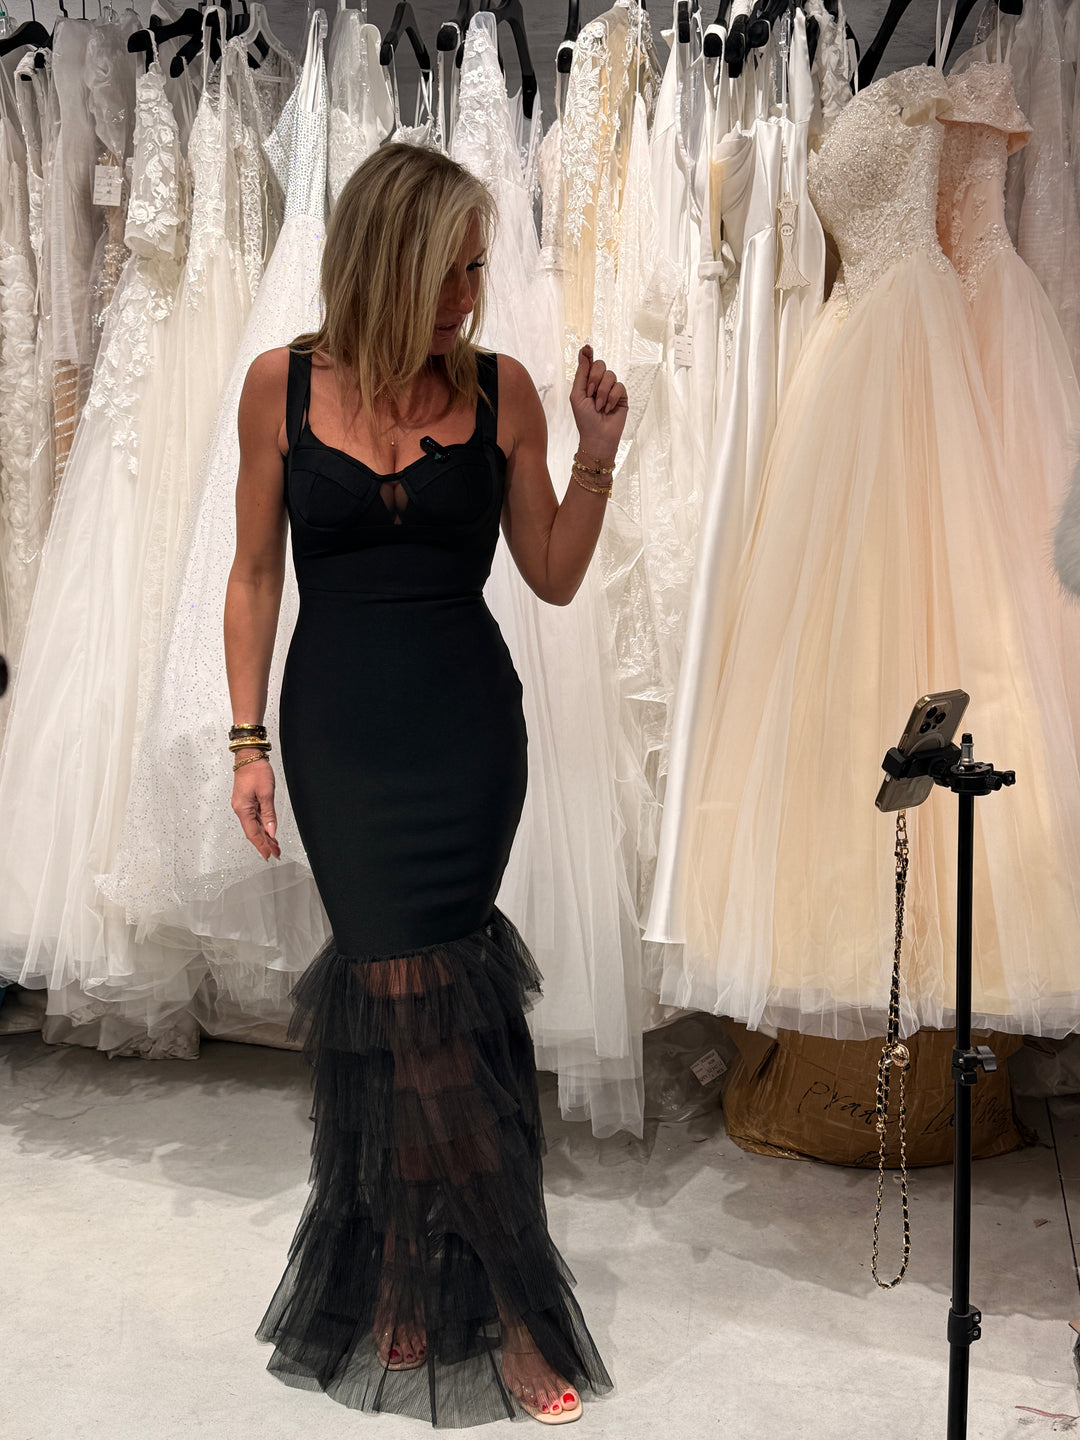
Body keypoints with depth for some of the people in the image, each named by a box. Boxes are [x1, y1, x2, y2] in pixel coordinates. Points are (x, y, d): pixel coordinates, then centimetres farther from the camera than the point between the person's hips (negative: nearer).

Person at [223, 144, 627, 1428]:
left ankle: (405, 1275, 16)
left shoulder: (500, 388, 0)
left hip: (466, 727, 0)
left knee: (399, 994, -3)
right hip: (337, 726, 1)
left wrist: (597, 454, -9)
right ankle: (515, 1306, 15)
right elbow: (255, 575, 4)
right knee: (416, 999, -1)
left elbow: (553, 576, 5)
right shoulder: (281, 384, 0)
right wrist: (247, 741, -1)